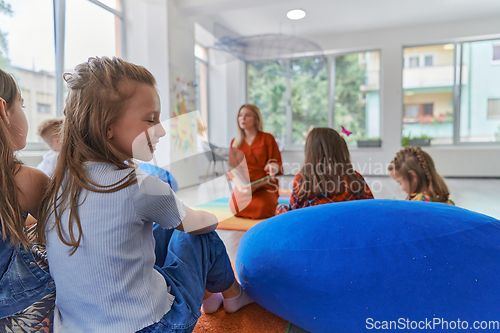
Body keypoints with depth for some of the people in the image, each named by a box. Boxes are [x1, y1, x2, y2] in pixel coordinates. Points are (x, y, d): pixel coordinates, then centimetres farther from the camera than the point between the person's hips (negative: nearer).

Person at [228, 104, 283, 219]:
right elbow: (233, 168, 14)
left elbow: (277, 163, 1)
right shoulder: (235, 142, 15)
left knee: (260, 210, -30)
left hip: (265, 185, -2)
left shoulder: (267, 138, 4)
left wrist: (273, 167, -23)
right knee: (236, 208, -28)